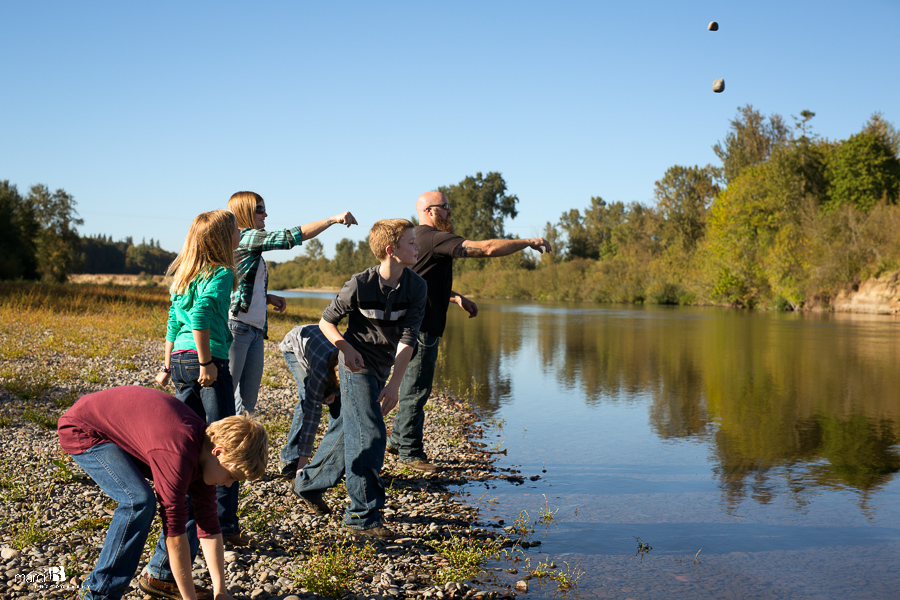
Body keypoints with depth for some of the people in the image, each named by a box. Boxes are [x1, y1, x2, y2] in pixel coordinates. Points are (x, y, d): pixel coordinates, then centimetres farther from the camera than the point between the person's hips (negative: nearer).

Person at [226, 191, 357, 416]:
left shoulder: (252, 248, 19)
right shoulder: (245, 237, -8)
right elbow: (294, 236, -13)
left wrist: (268, 297, 10)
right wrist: (333, 219, -7)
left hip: (255, 330, 10)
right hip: (236, 327, -10)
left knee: (247, 401, 9)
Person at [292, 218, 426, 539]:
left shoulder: (416, 287, -9)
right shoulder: (360, 285, -19)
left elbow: (408, 337, -13)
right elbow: (326, 321, -5)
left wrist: (394, 384, -20)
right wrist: (347, 349, -21)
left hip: (383, 369, 6)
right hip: (358, 366, -5)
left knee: (348, 429, 16)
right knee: (369, 435, -13)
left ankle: (308, 483, 37)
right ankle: (363, 516, -6)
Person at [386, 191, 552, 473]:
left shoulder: (418, 238, 18)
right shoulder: (434, 238, -17)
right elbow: (487, 248, -23)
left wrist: (457, 298, 21)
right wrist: (528, 243, -14)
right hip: (420, 327, -11)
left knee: (413, 387, 19)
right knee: (416, 389, -3)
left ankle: (398, 438, 29)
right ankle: (411, 452, 5)